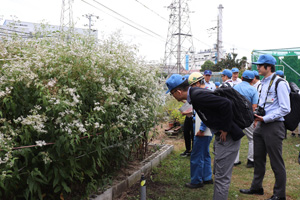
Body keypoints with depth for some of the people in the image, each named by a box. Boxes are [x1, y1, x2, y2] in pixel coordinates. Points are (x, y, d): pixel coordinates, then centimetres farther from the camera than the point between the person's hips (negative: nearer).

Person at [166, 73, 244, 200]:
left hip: (228, 137, -10)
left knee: (222, 176, -3)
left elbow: (226, 104, -30)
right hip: (220, 136, 10)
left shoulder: (198, 95, -24)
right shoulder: (194, 93, 6)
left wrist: (225, 129, -21)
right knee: (218, 172, 21)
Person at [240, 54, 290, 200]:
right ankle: (256, 187, 32)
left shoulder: (279, 83, -13)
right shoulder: (263, 82, 13)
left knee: (276, 162, 3)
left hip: (274, 126, -8)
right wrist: (258, 118, 10)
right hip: (261, 126, 9)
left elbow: (285, 109, -17)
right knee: (258, 158, 17)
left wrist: (265, 119, -19)